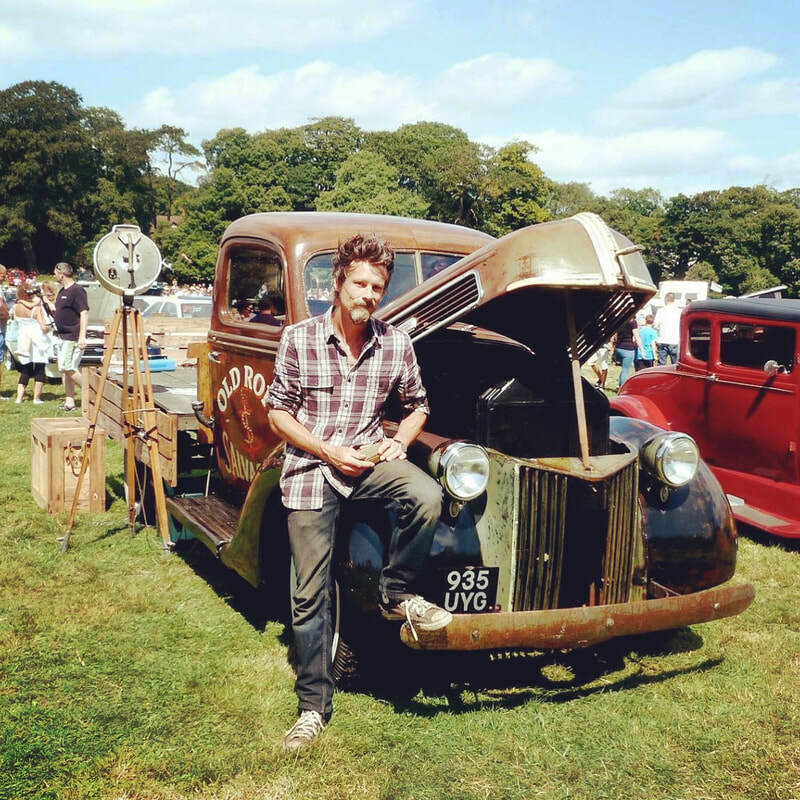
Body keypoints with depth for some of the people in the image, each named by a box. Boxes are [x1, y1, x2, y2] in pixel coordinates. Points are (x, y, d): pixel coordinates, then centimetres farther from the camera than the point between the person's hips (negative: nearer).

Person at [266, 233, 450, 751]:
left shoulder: (396, 344, -1)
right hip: (310, 466, -1)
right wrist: (326, 450, -13)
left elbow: (417, 405, 13)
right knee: (311, 594, 1)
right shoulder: (299, 339, -7)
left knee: (428, 497, -31)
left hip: (369, 459, 2)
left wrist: (400, 441, -6)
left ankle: (397, 593, -4)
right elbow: (278, 412, -1)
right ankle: (314, 706, 17)